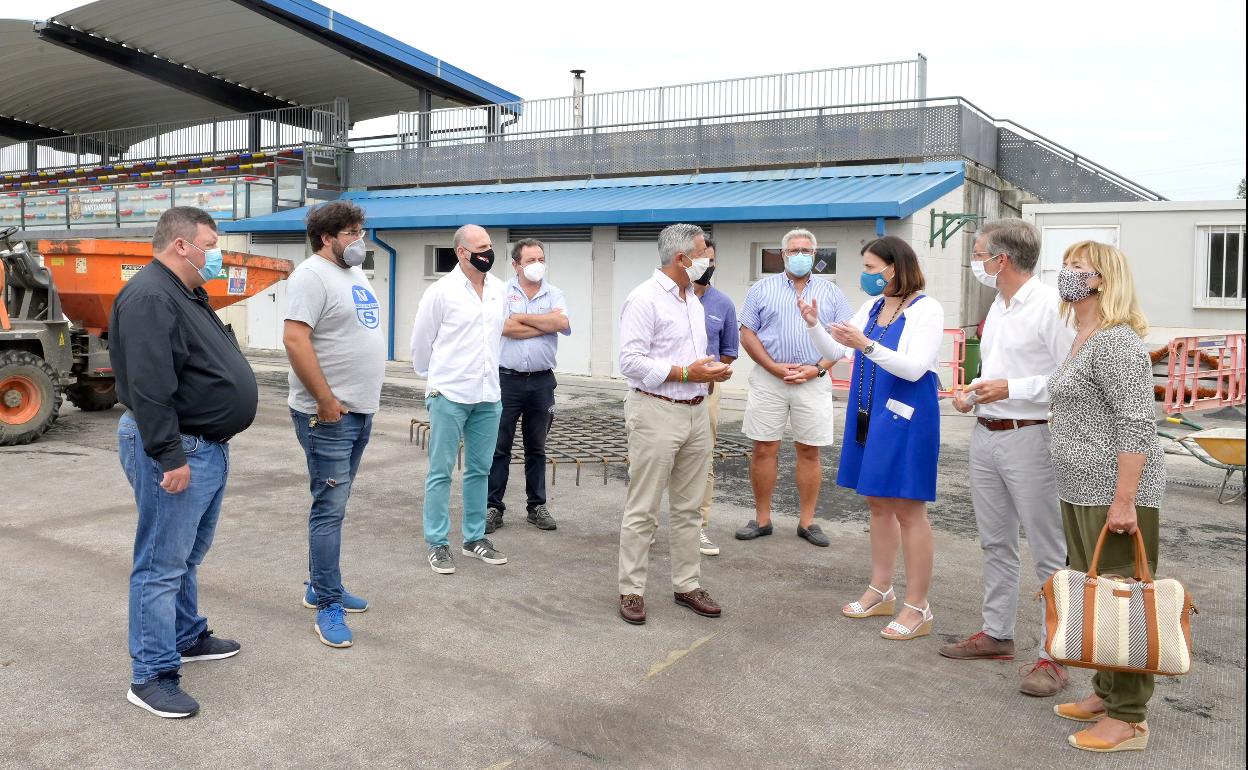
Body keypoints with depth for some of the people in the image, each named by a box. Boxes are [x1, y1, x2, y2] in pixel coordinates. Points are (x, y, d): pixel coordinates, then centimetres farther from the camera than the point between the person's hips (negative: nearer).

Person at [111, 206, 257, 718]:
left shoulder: (188, 295, 16)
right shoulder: (150, 297, -18)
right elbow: (149, 387, -25)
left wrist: (218, 435, 24)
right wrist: (170, 456, -25)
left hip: (209, 446, 11)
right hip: (178, 451, -11)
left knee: (188, 555, 21)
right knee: (162, 564, -3)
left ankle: (186, 637, 36)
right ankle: (151, 677, 5)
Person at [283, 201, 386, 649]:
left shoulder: (354, 274, 16)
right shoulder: (312, 276, -13)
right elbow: (295, 340, -22)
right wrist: (326, 401, -21)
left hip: (361, 410, 9)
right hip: (329, 415, -9)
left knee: (335, 505, 16)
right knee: (330, 508, -4)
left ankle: (320, 586, 28)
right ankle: (328, 606, 4)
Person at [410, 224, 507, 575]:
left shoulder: (498, 289, 7)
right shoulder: (442, 291, -8)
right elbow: (421, 341, 1)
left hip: (488, 395, 5)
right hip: (449, 395, -5)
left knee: (479, 471, 13)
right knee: (441, 472, 3)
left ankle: (475, 538, 24)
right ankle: (437, 544, 11)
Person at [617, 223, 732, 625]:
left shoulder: (692, 299, 16)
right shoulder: (644, 299, -12)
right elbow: (631, 361, -18)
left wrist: (712, 370, 3)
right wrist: (686, 373, -19)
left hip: (696, 412, 8)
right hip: (656, 413, -8)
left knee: (688, 508, 13)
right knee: (643, 510, 0)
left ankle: (687, 585, 23)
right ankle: (631, 590, 10)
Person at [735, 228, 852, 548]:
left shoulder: (831, 293, 10)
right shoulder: (762, 289, 7)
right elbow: (748, 334, 2)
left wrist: (817, 368, -9)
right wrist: (774, 367, -9)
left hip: (813, 381, 1)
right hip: (769, 378, 0)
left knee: (809, 452, 4)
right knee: (763, 449, 1)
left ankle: (807, 521, 14)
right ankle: (762, 519, 12)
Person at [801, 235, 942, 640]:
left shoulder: (927, 309, -10)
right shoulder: (871, 308, 10)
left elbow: (914, 368, -19)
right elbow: (836, 352, 12)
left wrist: (866, 345, -29)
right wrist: (814, 324, -3)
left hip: (904, 418, -7)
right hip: (868, 417, 7)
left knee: (908, 509, -2)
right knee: (878, 503, 15)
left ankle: (917, 607, 7)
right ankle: (881, 590, 28)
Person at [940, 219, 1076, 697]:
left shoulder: (1050, 306, -14)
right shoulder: (998, 307, 13)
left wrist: (1012, 389, -20)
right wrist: (972, 393, 7)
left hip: (1028, 439, -9)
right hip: (985, 436, 9)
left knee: (1049, 553, 0)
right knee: (995, 544, 17)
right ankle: (996, 634, 29)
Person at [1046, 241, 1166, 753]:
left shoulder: (1116, 341, -15)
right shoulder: (1082, 339, 15)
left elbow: (1137, 425, -21)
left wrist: (1124, 500, -23)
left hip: (1114, 494, -10)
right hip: (1081, 493, 10)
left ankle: (1129, 718, 10)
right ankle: (1106, 693, 30)